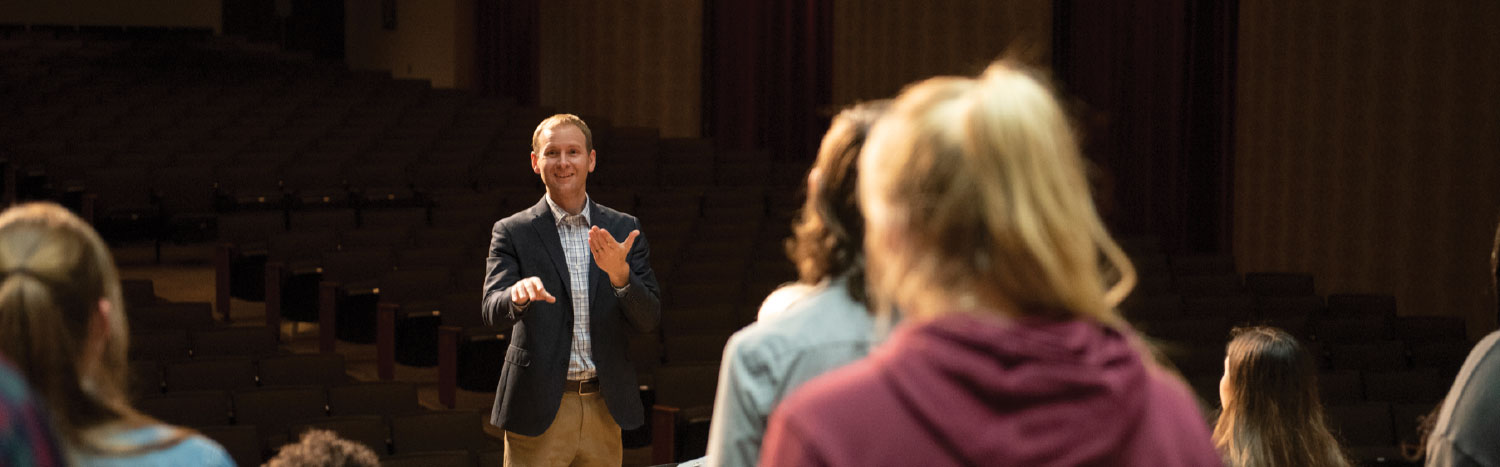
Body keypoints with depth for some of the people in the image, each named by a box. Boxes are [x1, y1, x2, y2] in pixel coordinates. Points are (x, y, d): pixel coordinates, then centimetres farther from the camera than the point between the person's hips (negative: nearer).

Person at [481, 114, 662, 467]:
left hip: (604, 410, 3)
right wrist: (519, 293, -35)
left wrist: (619, 273, -17)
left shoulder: (623, 229, 8)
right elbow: (492, 310, -12)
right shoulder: (513, 233, 1)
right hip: (538, 409, -3)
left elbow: (649, 320, 2)